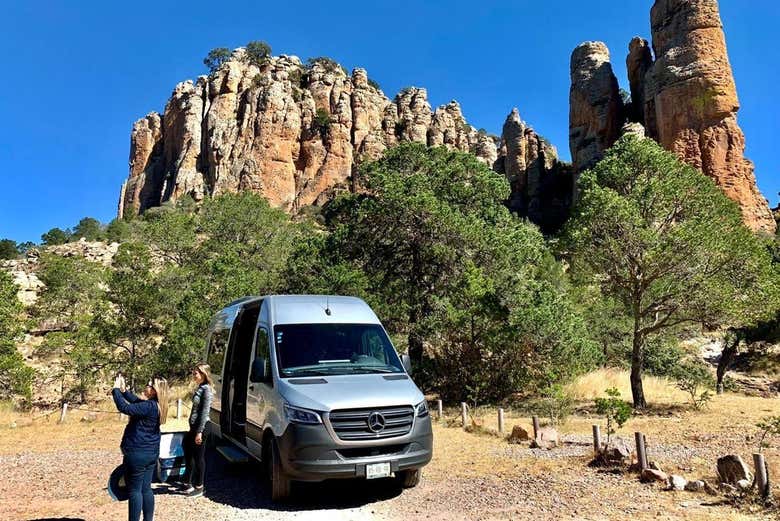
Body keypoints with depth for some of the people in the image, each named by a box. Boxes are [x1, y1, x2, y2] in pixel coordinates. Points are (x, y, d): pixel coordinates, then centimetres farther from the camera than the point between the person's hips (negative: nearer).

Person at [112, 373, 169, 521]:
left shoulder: (149, 407, -23)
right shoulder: (155, 405, 6)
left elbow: (125, 408, -25)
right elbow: (136, 401, 22)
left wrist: (116, 390, -14)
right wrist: (123, 390, 12)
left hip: (138, 454, -9)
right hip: (151, 453, 9)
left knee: (134, 490, 2)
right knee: (146, 489, 15)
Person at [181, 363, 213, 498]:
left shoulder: (206, 390, -16)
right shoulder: (199, 388, 11)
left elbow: (205, 412, -19)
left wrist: (199, 432, -21)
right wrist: (193, 430, 19)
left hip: (200, 428, -9)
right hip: (194, 427, 9)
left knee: (199, 458, 2)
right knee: (189, 456, 16)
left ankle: (199, 488, 13)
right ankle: (188, 483, 29)